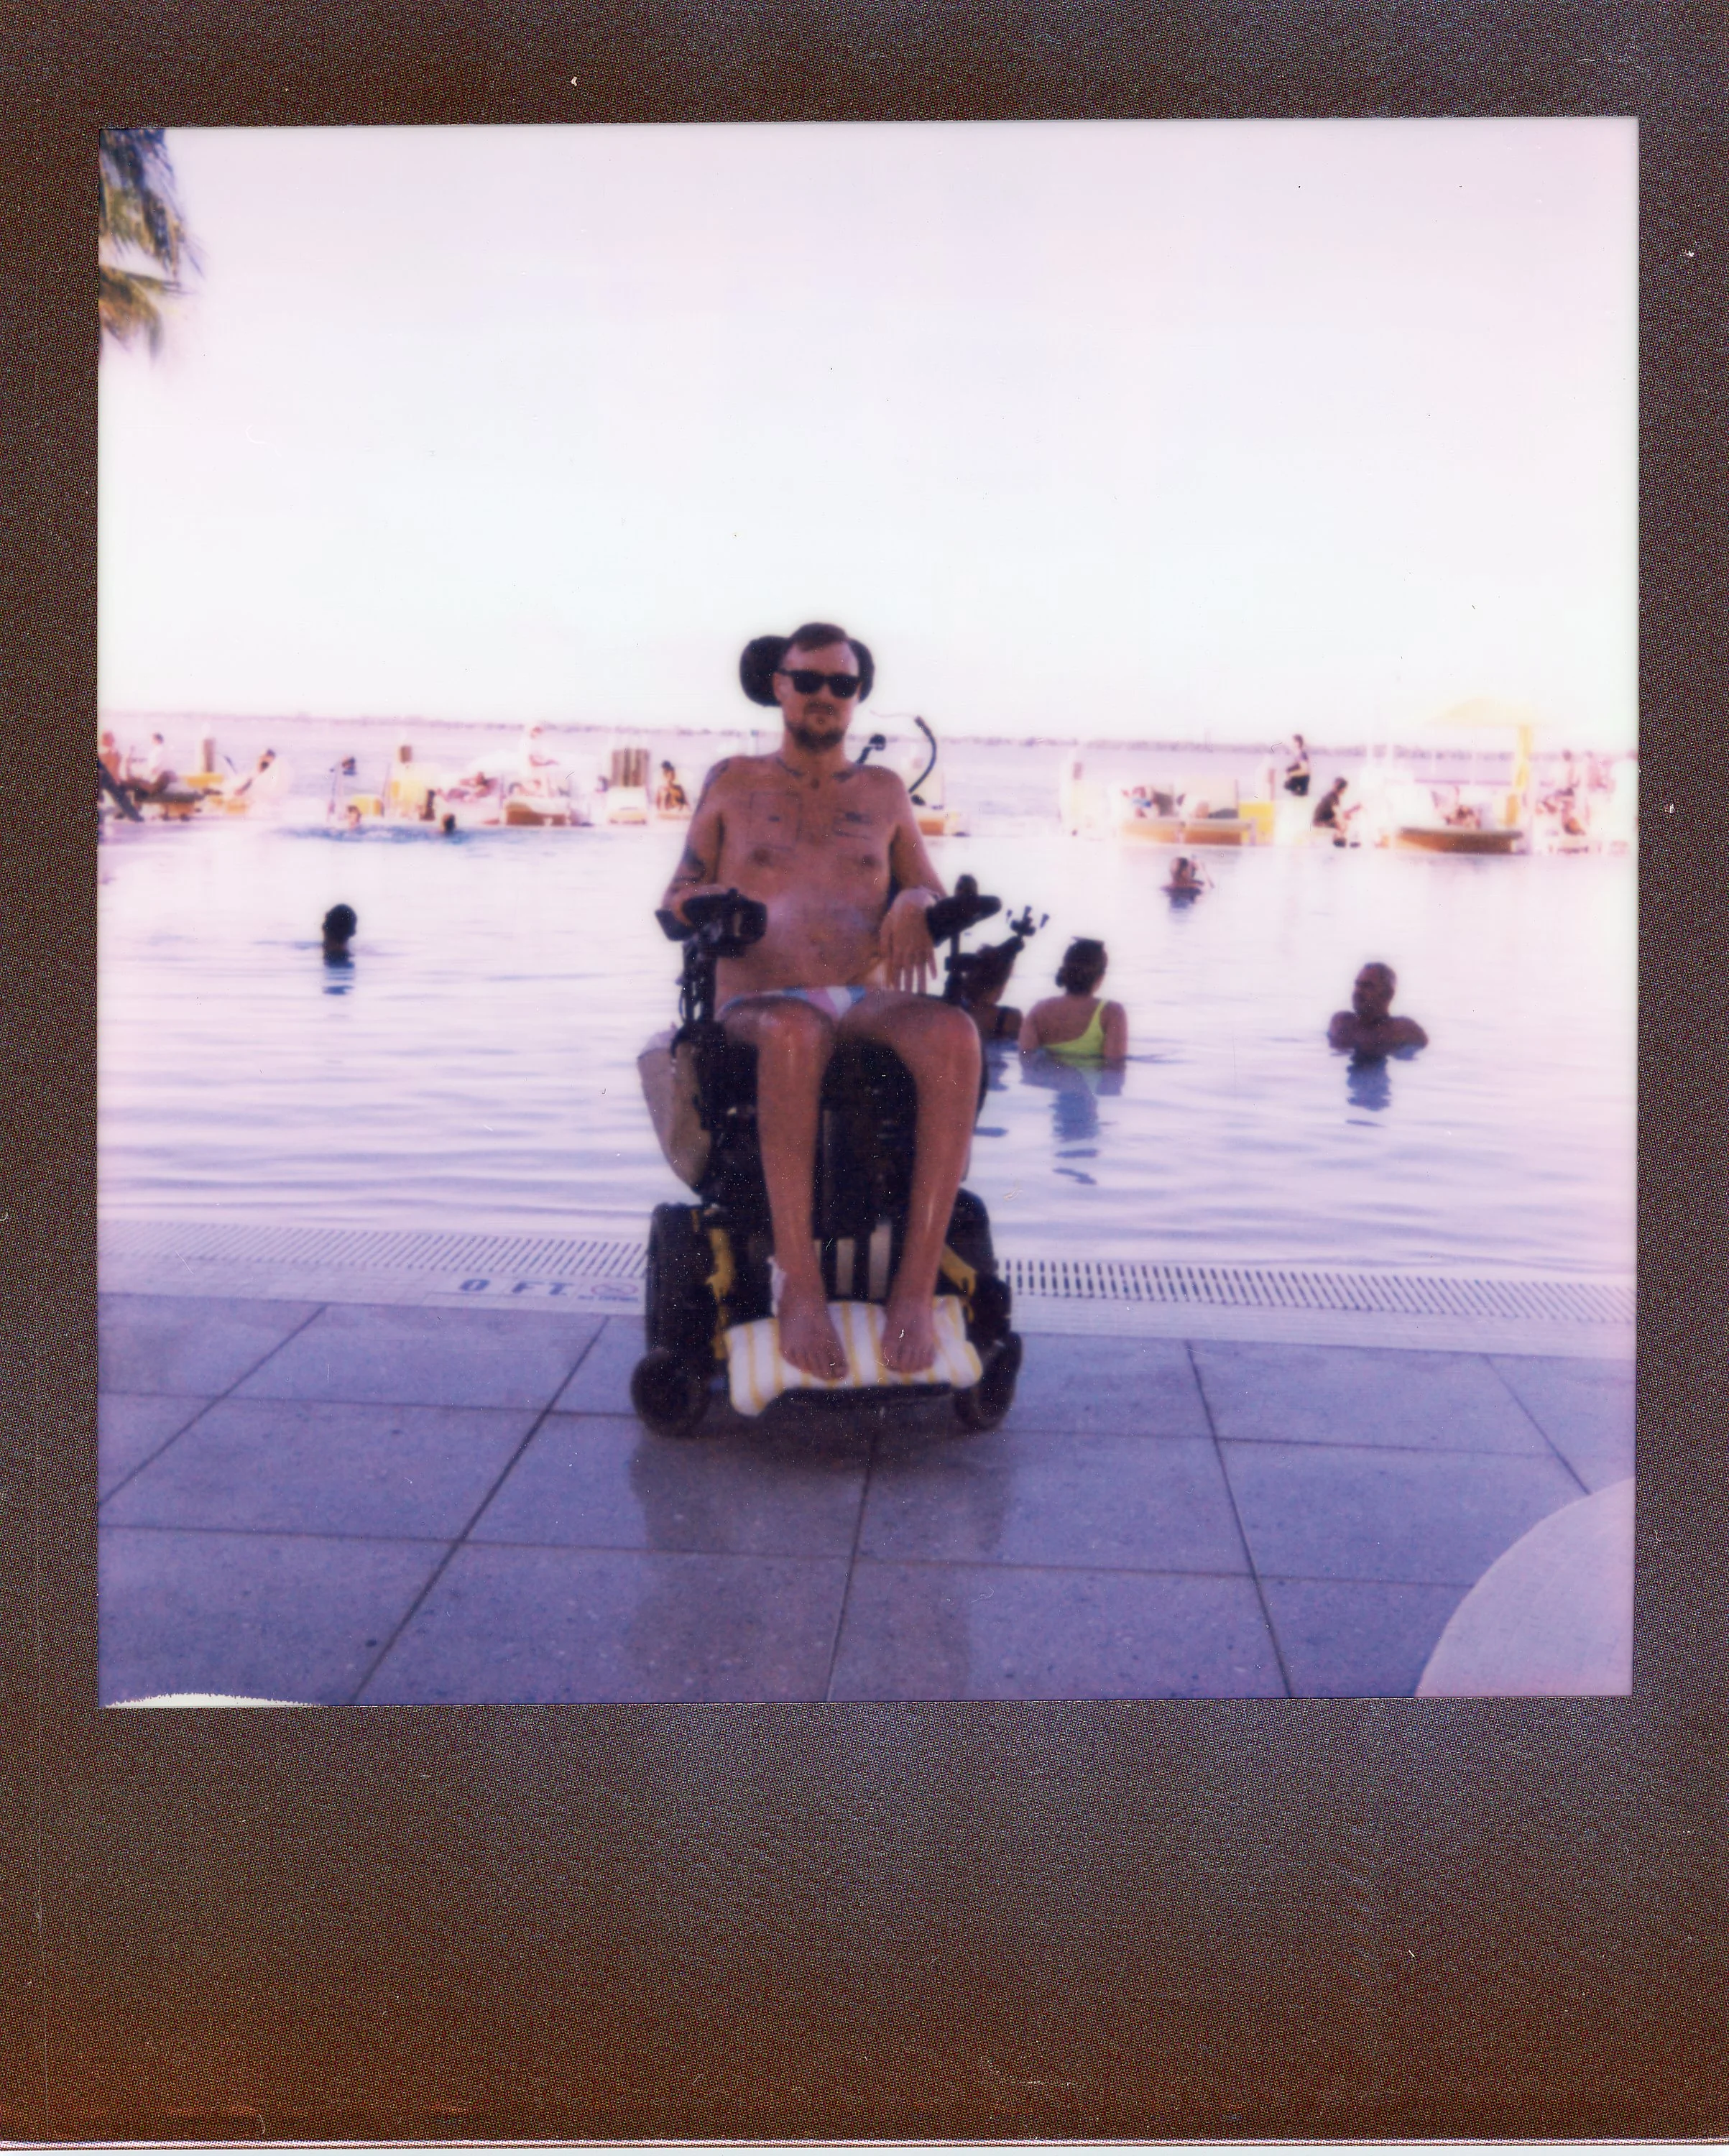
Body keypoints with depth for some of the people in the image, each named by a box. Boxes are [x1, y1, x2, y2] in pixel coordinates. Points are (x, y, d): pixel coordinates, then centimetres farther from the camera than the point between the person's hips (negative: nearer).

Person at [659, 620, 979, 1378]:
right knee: (794, 1032, -43)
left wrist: (916, 901, -4)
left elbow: (934, 896, 21)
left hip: (873, 1002, 2)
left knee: (954, 1034, -36)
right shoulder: (733, 782, 17)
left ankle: (917, 1283, -38)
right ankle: (799, 1285, -40)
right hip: (760, 1004, -2)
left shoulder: (883, 791, 22)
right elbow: (676, 897, 16)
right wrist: (710, 906, -8)